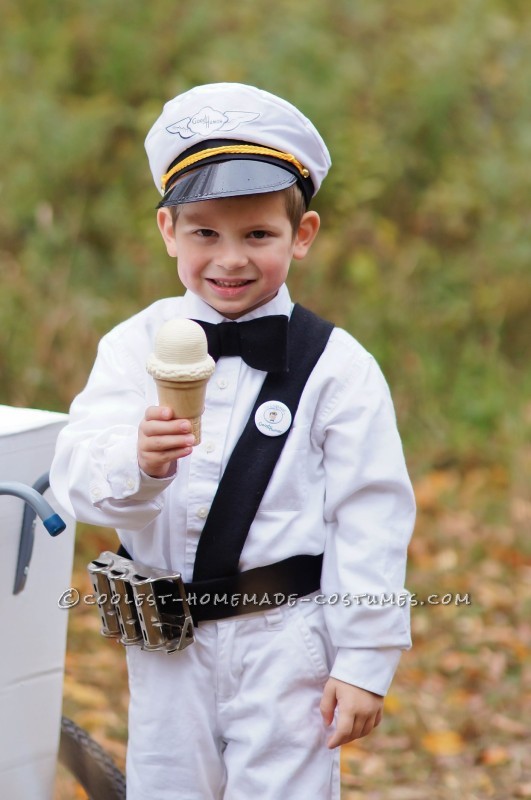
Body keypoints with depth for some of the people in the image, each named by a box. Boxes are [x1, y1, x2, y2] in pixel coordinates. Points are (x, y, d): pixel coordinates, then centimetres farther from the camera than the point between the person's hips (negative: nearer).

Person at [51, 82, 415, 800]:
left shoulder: (336, 366, -7)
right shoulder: (135, 348, 0)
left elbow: (371, 520, -6)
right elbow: (76, 477, -12)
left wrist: (364, 662, -8)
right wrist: (137, 463, -34)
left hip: (285, 641, -3)